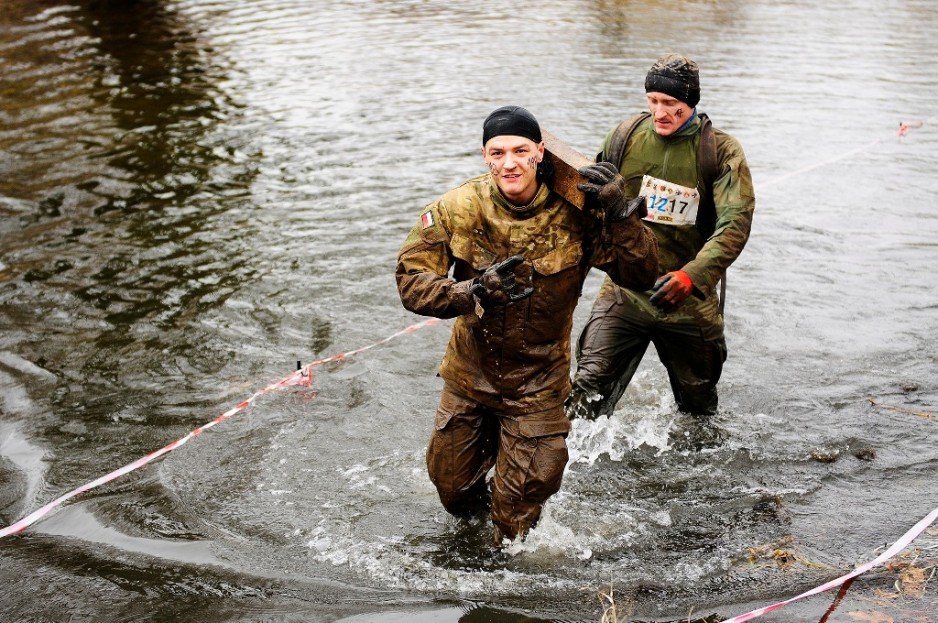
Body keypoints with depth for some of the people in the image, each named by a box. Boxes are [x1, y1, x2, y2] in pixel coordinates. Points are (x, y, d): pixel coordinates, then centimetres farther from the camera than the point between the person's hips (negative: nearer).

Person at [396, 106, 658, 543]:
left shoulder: (575, 211, -17)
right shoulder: (457, 208, -15)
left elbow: (642, 276, -19)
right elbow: (411, 281, -19)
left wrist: (620, 214, -35)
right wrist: (470, 292, -37)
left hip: (538, 380, -2)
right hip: (469, 372, 2)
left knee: (519, 505, 7)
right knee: (453, 491, 19)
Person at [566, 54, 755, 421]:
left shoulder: (721, 152, -10)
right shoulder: (626, 136, -2)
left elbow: (735, 222, -22)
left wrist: (692, 275, -36)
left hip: (690, 301, 0)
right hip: (625, 290, 1)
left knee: (698, 407, 17)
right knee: (590, 386, -16)